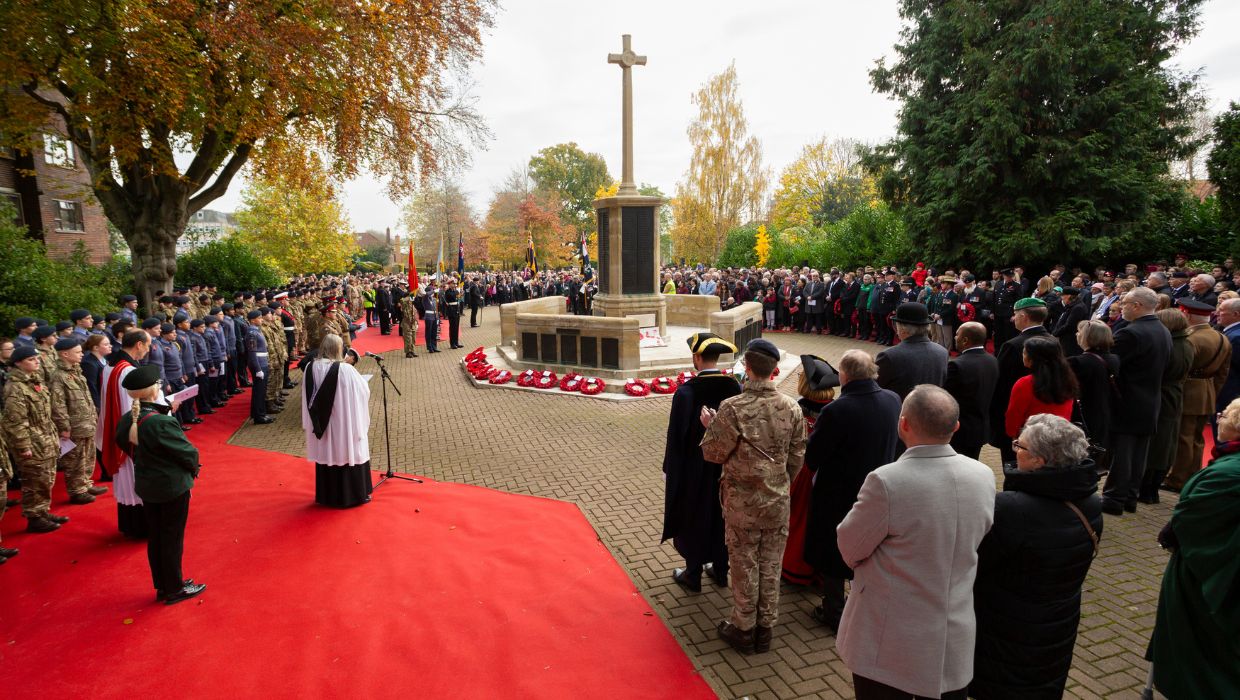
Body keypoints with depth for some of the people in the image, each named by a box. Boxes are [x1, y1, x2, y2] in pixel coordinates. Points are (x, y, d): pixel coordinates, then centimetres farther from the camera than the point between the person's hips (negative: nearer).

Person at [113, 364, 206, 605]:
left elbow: (127, 448, 9)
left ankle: (162, 586, 33)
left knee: (155, 537, 19)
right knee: (173, 539, 8)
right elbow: (187, 451, -19)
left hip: (146, 486, 7)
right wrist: (193, 468, 1)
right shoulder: (161, 423, -28)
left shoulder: (125, 421, -5)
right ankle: (175, 589, 21)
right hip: (173, 487, -7)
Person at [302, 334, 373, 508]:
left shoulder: (311, 368, -7)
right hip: (344, 424, -5)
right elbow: (364, 390, -7)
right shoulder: (345, 369, -21)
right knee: (346, 454, 10)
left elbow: (309, 400, 3)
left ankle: (326, 495, 32)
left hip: (321, 424, 5)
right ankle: (354, 495, 21)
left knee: (326, 454, 19)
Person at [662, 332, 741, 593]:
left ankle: (693, 576, 26)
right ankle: (720, 570, 35)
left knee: (694, 517, 12)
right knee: (721, 516, 20)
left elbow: (676, 434, -16)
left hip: (694, 468, -4)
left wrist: (669, 467, -3)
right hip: (726, 465, 4)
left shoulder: (686, 392, -23)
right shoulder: (733, 387, -9)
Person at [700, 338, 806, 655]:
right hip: (778, 501, 3)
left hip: (741, 502, -3)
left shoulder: (731, 409, -21)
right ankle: (765, 629, 32)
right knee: (771, 566, 17)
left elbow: (712, 453, -11)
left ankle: (743, 629, 29)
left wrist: (709, 426, 7)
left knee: (744, 566, 13)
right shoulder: (792, 408, -8)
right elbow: (797, 457, 3)